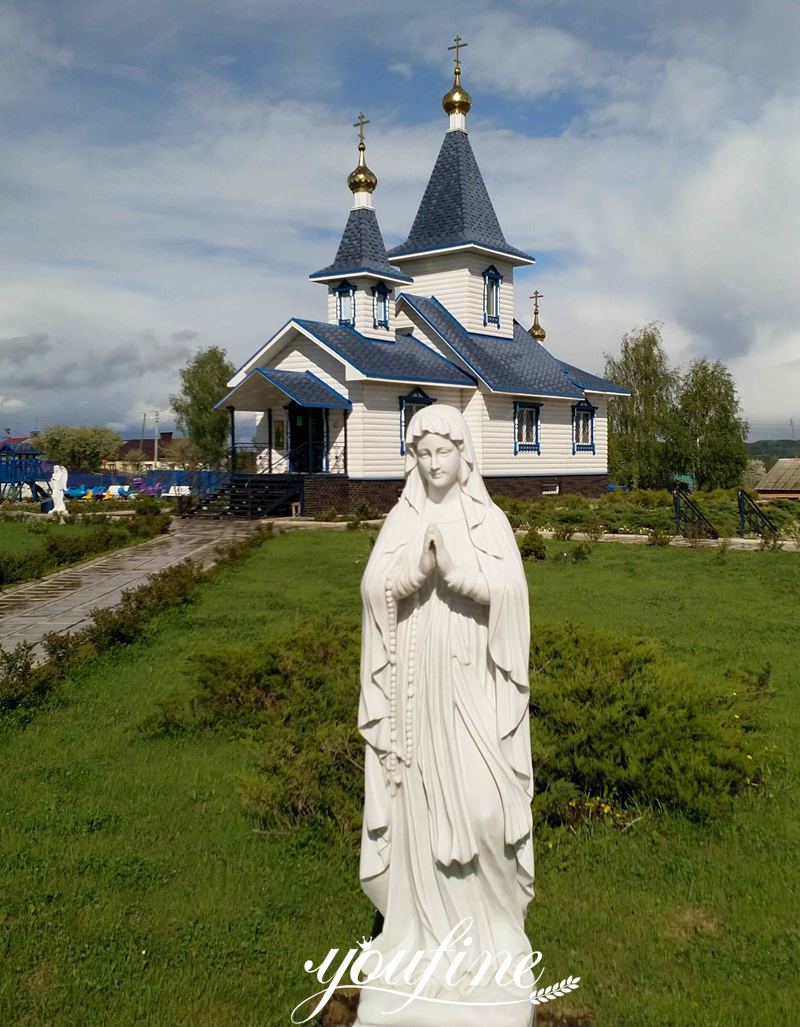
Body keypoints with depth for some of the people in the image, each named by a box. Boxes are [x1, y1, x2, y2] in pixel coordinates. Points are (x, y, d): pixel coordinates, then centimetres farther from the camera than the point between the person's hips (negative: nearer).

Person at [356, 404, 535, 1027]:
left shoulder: (489, 521, 0)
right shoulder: (402, 520, 6)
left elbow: (508, 591, -12)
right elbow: (373, 588, -5)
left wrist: (454, 564, -22)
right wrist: (417, 569, -22)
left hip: (470, 683, -2)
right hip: (416, 684, 2)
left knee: (479, 800, -3)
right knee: (420, 796, 8)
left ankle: (489, 904, 20)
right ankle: (426, 909, 24)